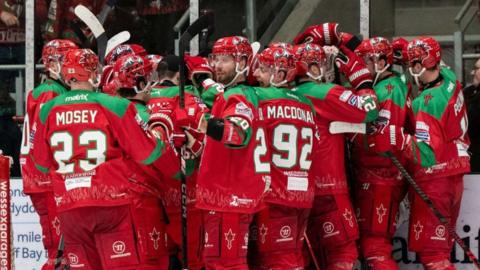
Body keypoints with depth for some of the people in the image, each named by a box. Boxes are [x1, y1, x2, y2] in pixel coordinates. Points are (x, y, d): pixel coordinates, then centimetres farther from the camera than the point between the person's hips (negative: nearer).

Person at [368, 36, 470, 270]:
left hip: (433, 181, -9)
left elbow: (427, 155, -29)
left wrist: (397, 139, -40)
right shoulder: (449, 78, -1)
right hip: (454, 177, 9)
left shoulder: (426, 104, -24)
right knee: (441, 249, 16)